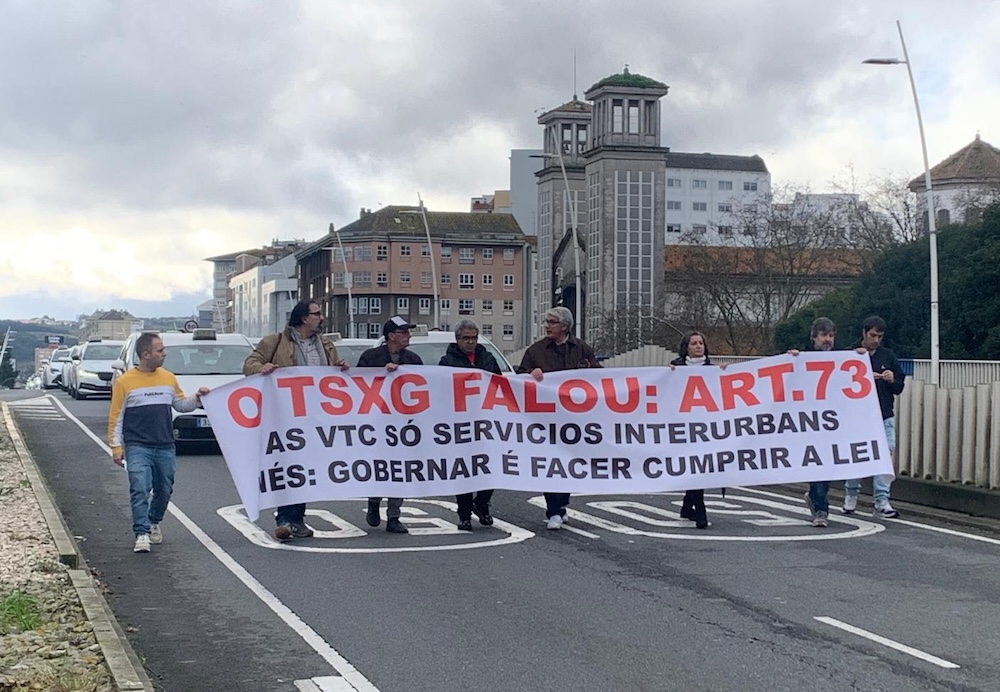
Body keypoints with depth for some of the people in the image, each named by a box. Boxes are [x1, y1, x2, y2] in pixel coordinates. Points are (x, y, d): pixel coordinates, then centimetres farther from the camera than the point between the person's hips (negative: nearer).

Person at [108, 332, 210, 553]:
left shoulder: (168, 378, 9)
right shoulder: (125, 382, -4)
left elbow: (180, 404, 20)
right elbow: (116, 417, -1)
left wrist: (197, 399, 2)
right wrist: (116, 446, -5)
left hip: (166, 448, 5)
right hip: (137, 448, -4)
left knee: (164, 491, 13)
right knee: (140, 490, -13)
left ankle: (154, 523, 35)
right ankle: (142, 533, -11)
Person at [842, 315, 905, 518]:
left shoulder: (888, 356, 11)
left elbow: (899, 387, 14)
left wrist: (892, 380, -8)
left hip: (884, 416, 3)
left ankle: (881, 501, -3)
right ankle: (851, 496, 23)